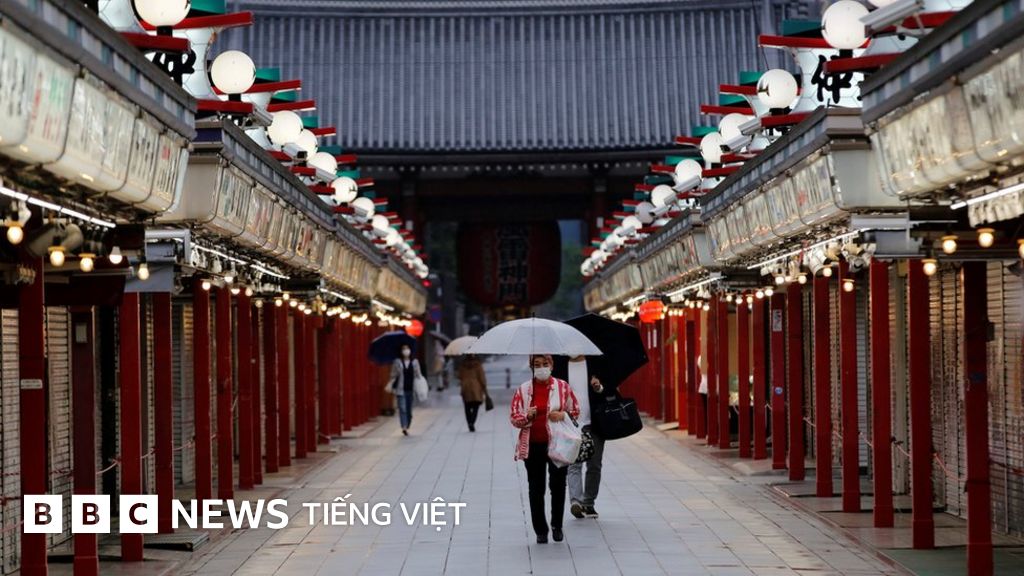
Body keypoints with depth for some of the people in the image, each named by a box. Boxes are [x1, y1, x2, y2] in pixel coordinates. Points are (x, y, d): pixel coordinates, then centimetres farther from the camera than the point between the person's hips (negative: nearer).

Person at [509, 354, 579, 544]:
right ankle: (540, 530, 13)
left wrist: (563, 415, -13)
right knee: (536, 488, 4)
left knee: (558, 485, 3)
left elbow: (576, 411, 7)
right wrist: (527, 417, -16)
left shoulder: (562, 386, 1)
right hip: (533, 445, 0)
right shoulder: (523, 390, 2)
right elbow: (513, 417, 4)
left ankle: (557, 526, 22)